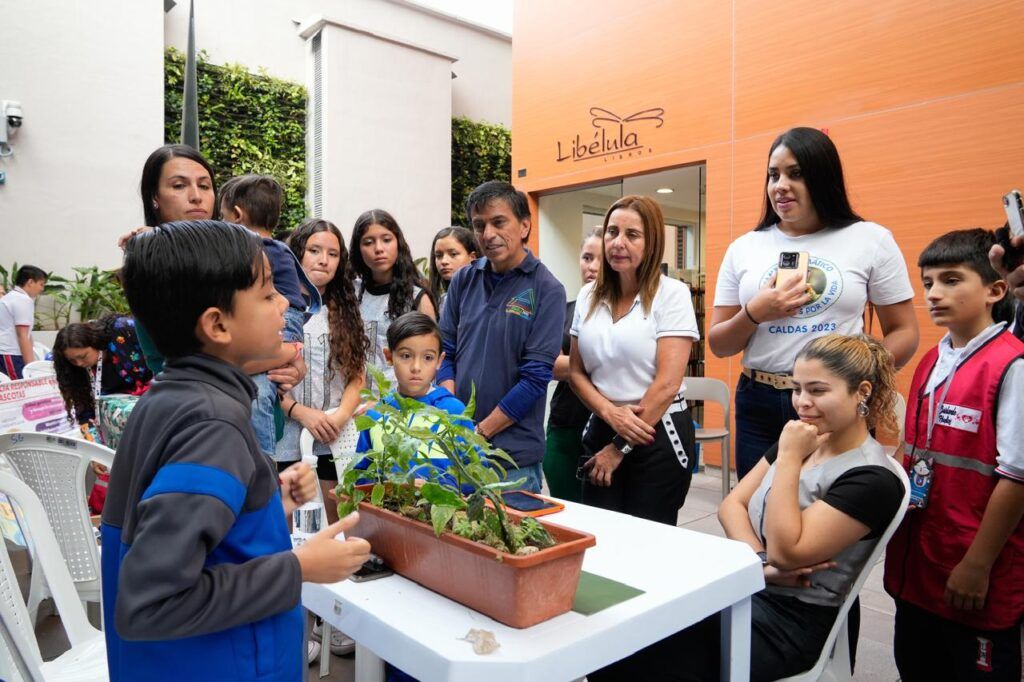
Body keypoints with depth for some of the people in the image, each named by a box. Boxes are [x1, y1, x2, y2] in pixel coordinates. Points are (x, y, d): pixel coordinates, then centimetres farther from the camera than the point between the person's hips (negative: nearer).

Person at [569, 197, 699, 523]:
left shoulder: (671, 293, -9)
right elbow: (576, 372, 8)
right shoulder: (588, 295, 6)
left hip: (658, 434, -4)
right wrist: (610, 413, -11)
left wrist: (621, 447, -9)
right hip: (600, 430, 4)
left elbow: (667, 384, -13)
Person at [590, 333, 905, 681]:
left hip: (791, 619, -7)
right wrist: (761, 560, -14)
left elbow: (786, 552, -22)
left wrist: (789, 459, -20)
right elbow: (732, 505, 5)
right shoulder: (802, 442, 9)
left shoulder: (872, 479, -15)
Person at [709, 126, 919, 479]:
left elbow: (904, 332, 3)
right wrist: (753, 314, -13)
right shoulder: (744, 248, 6)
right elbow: (718, 345, 7)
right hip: (759, 406, 2)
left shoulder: (871, 239, 2)